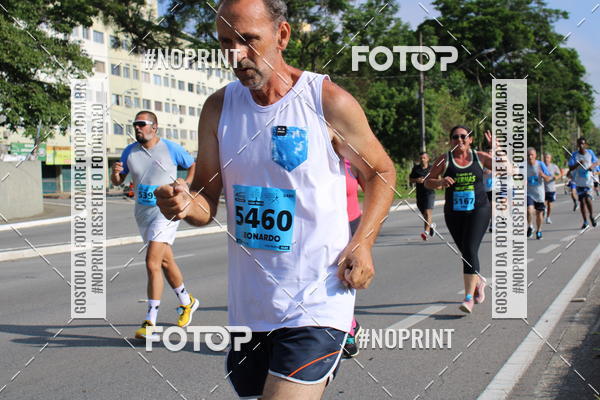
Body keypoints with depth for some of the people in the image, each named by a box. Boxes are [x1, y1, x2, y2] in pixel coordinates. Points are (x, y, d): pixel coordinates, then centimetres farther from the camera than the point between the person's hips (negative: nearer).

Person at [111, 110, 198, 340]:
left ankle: (150, 323, -15)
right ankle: (186, 302, 39)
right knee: (165, 261, 17)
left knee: (152, 263, -17)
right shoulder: (129, 152, 6)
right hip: (143, 213, 6)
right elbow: (117, 182, 12)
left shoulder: (171, 149, -5)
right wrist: (115, 173, -11)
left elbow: (194, 166, 8)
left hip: (166, 211, -6)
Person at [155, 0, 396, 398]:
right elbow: (208, 201, 7)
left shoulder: (329, 102, -8)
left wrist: (362, 243, -10)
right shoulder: (218, 108, 4)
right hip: (247, 304, 5)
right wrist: (184, 204, -18)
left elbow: (381, 171, 5)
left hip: (315, 302, -5)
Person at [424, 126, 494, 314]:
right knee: (465, 252, 13)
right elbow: (427, 182, 2)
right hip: (454, 213, 2)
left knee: (470, 250, -16)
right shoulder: (445, 159, 1)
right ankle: (479, 281, 43)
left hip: (479, 210, -2)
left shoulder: (479, 157, 2)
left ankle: (469, 298, -18)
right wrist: (440, 182, -19)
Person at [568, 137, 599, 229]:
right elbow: (570, 168, -5)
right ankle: (585, 222, 14)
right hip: (579, 182, 1)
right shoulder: (574, 155, -1)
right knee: (582, 201, 5)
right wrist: (578, 164, -23)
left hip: (588, 180, -1)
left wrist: (592, 166, -10)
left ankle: (591, 216, 9)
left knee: (588, 199, -16)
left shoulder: (590, 152, 1)